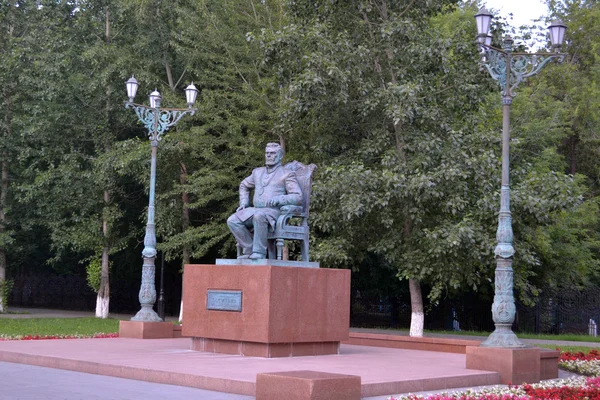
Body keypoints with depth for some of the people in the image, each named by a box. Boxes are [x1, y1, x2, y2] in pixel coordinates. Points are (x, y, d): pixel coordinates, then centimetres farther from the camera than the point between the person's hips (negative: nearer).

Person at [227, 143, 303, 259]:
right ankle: (250, 250, -13)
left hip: (274, 212, -6)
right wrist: (243, 203, 21)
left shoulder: (287, 174, 6)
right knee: (232, 221, -20)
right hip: (255, 210, 6)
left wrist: (278, 200, -20)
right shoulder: (258, 172, 23)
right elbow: (243, 186, 39)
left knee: (259, 216, -40)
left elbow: (298, 197, -5)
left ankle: (259, 253, -31)